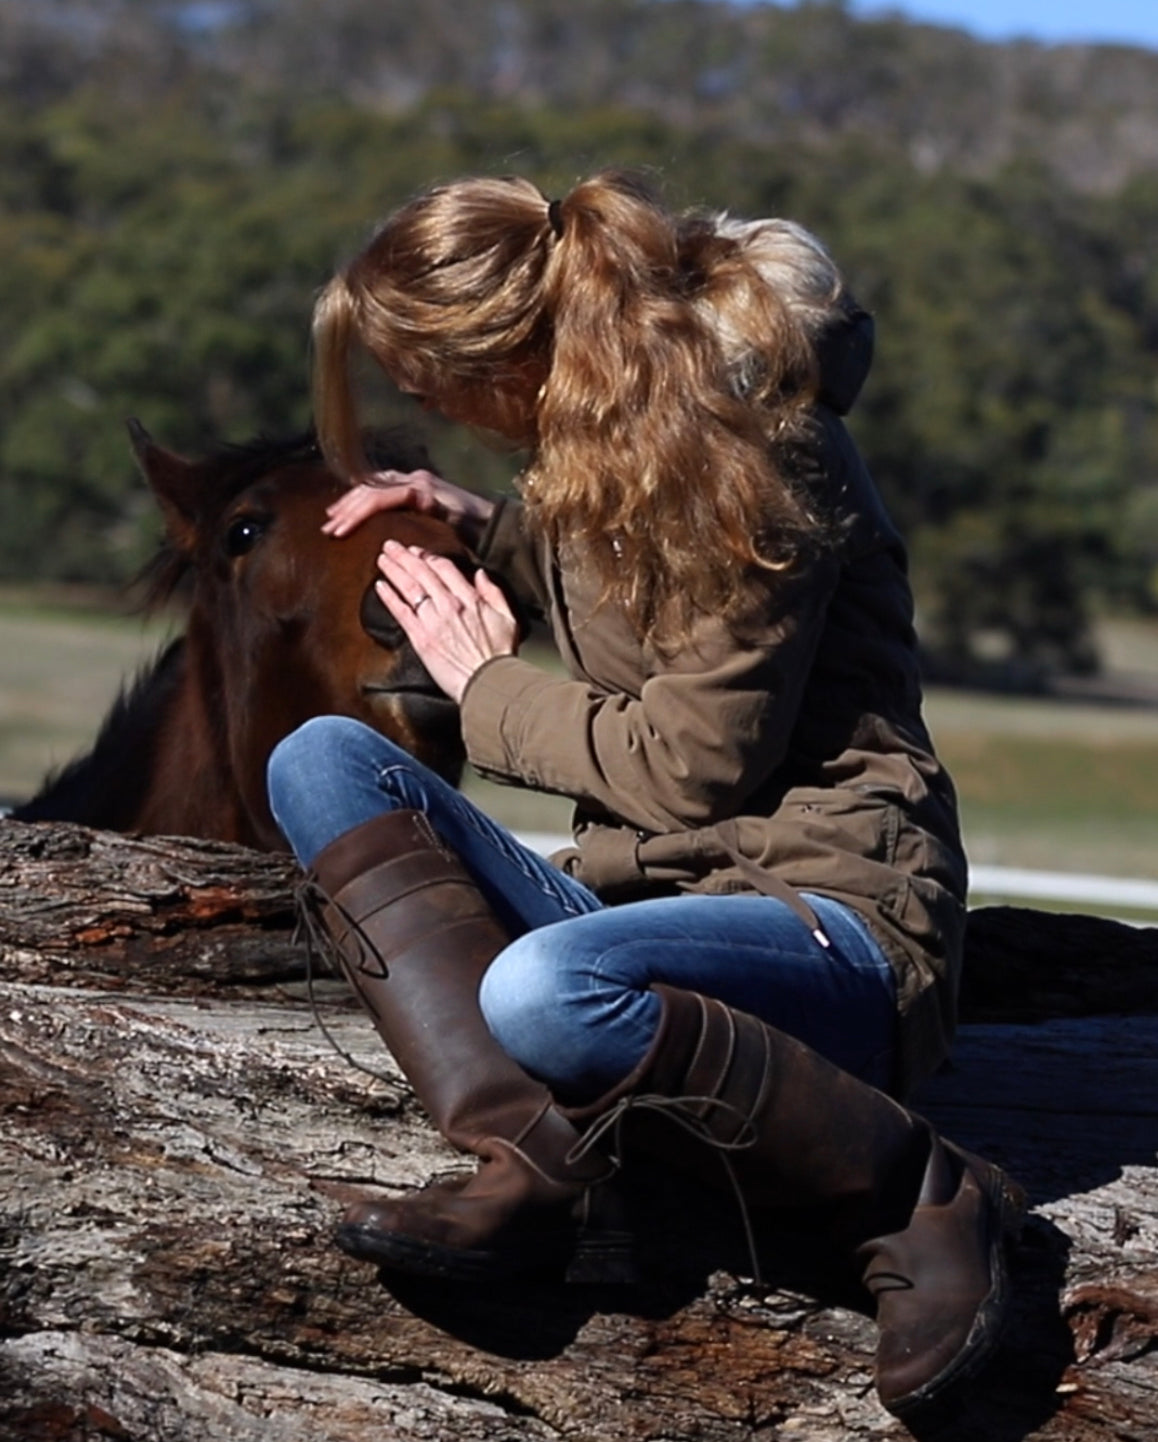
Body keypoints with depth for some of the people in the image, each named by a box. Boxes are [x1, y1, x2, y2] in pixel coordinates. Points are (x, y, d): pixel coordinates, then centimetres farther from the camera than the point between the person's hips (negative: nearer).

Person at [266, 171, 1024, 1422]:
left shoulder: (743, 440, -14)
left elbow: (693, 765, -17)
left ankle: (913, 1190, -15)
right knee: (320, 762, -5)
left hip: (828, 915, -9)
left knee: (539, 991, -39)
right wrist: (492, 534, 17)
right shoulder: (602, 430, 11)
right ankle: (532, 1162, -24)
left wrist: (485, 685, -3)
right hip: (639, 888, 9)